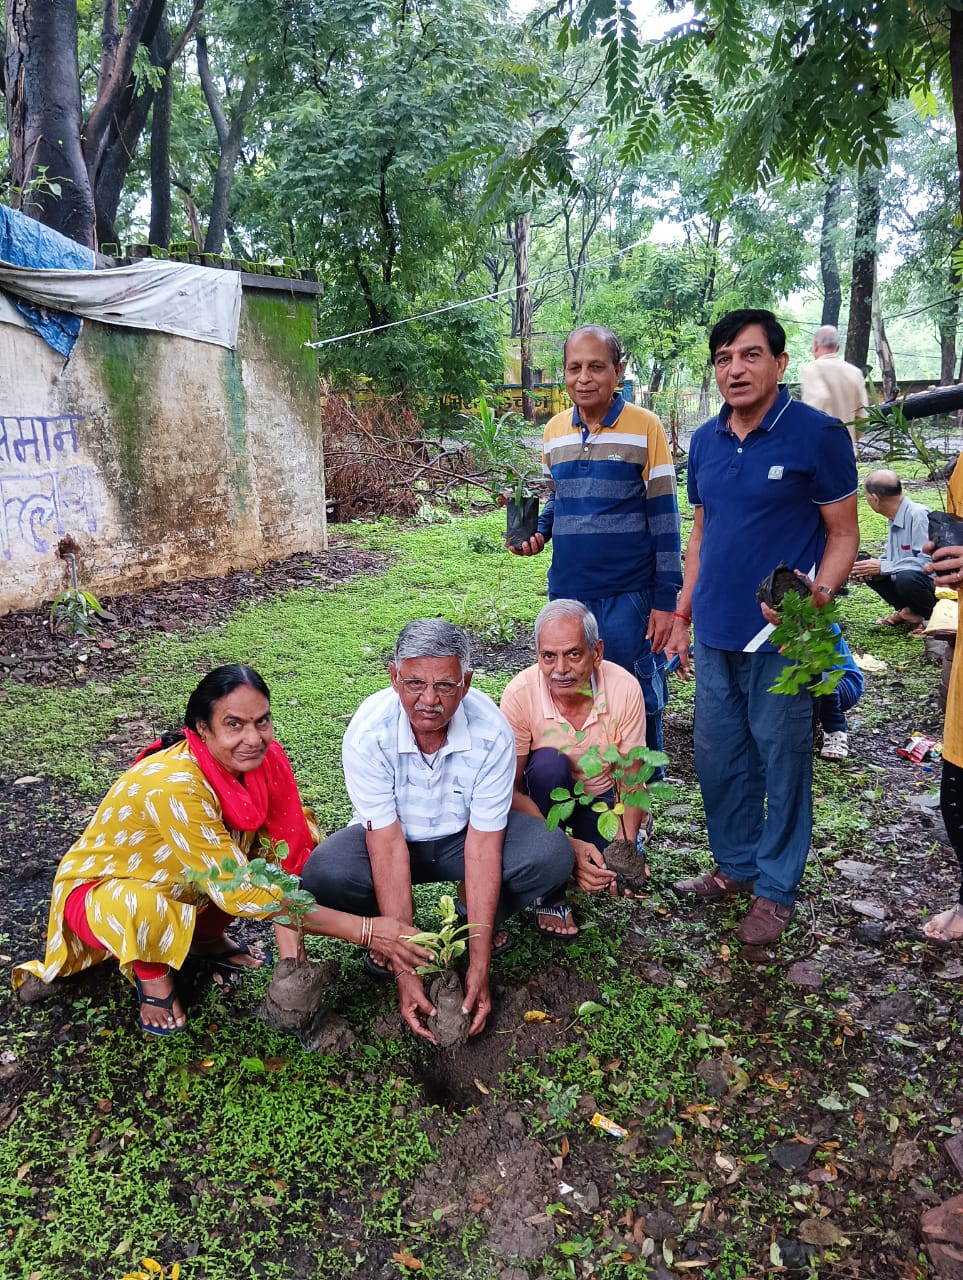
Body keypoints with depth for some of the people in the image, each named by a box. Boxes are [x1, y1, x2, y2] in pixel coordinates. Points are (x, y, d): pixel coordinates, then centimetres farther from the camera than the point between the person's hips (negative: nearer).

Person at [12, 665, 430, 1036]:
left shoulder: (265, 760, -19)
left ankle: (206, 935, 9)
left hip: (187, 884, 6)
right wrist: (365, 930, -38)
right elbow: (241, 893, -37)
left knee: (296, 837, -12)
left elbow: (282, 859, -14)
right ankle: (150, 972, -3)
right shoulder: (174, 785, -38)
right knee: (145, 911, -40)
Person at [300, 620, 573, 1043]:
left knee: (551, 856, -26)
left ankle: (475, 914, 5)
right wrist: (406, 973, -31)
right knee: (323, 873, -32)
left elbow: (483, 849, -25)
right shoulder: (368, 732, -29)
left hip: (463, 835, 1)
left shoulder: (492, 731, -27)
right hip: (392, 837, 0)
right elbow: (389, 847, -29)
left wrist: (478, 969, -27)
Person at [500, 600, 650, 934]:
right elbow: (510, 790, -22)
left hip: (600, 797, 2)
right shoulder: (520, 693, -26)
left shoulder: (625, 688, -22)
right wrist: (566, 844, -33)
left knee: (618, 877, -20)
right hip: (544, 794, -1)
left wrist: (626, 847, -26)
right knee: (550, 763, -34)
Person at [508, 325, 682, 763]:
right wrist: (538, 533, 0)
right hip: (567, 592, 5)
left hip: (629, 595, -4)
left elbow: (663, 518, -6)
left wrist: (665, 598, -9)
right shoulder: (554, 430, 8)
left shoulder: (645, 427, -6)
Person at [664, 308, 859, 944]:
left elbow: (844, 534, -6)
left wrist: (817, 595, -24)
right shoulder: (705, 441, 8)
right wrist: (684, 614, 14)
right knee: (719, 759, 15)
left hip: (780, 634, -6)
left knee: (782, 762, 5)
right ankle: (736, 864, 34)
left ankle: (777, 888, 22)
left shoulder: (818, 434, -9)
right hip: (715, 633, 6)